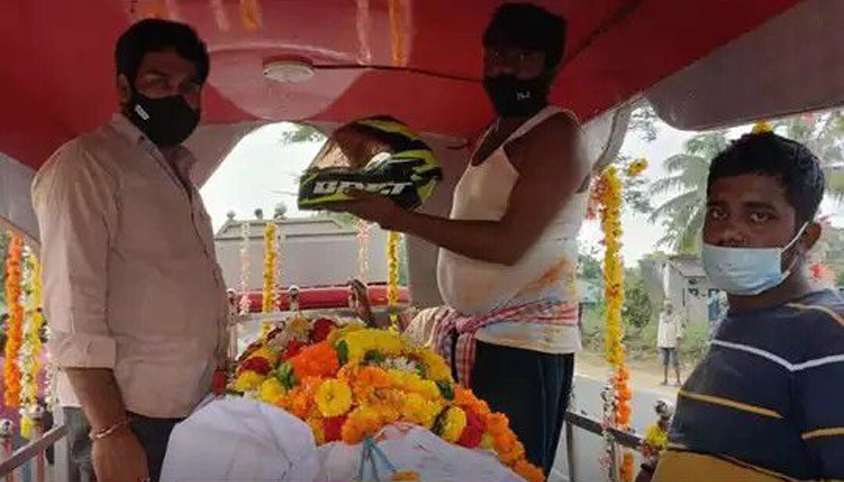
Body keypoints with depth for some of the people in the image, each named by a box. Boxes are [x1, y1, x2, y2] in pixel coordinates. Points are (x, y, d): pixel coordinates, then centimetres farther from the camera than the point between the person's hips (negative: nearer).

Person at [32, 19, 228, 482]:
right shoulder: (84, 163, -7)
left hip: (196, 409, 7)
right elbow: (72, 310, -15)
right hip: (129, 411, -7)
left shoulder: (179, 174, 17)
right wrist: (109, 429, -19)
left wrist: (223, 382, 12)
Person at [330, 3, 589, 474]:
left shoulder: (557, 134, -9)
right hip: (471, 336, 8)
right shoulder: (490, 138, 17)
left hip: (524, 343, -8)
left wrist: (400, 218, -19)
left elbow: (509, 242, -20)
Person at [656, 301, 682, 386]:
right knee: (664, 362, 5)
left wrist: (678, 343, -13)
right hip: (663, 343, 5)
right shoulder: (662, 318, 12)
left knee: (674, 362, -6)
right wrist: (658, 343, 12)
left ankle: (678, 380, -1)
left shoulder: (675, 318, -2)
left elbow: (679, 331, -5)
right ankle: (665, 380, 10)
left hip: (673, 344, -5)